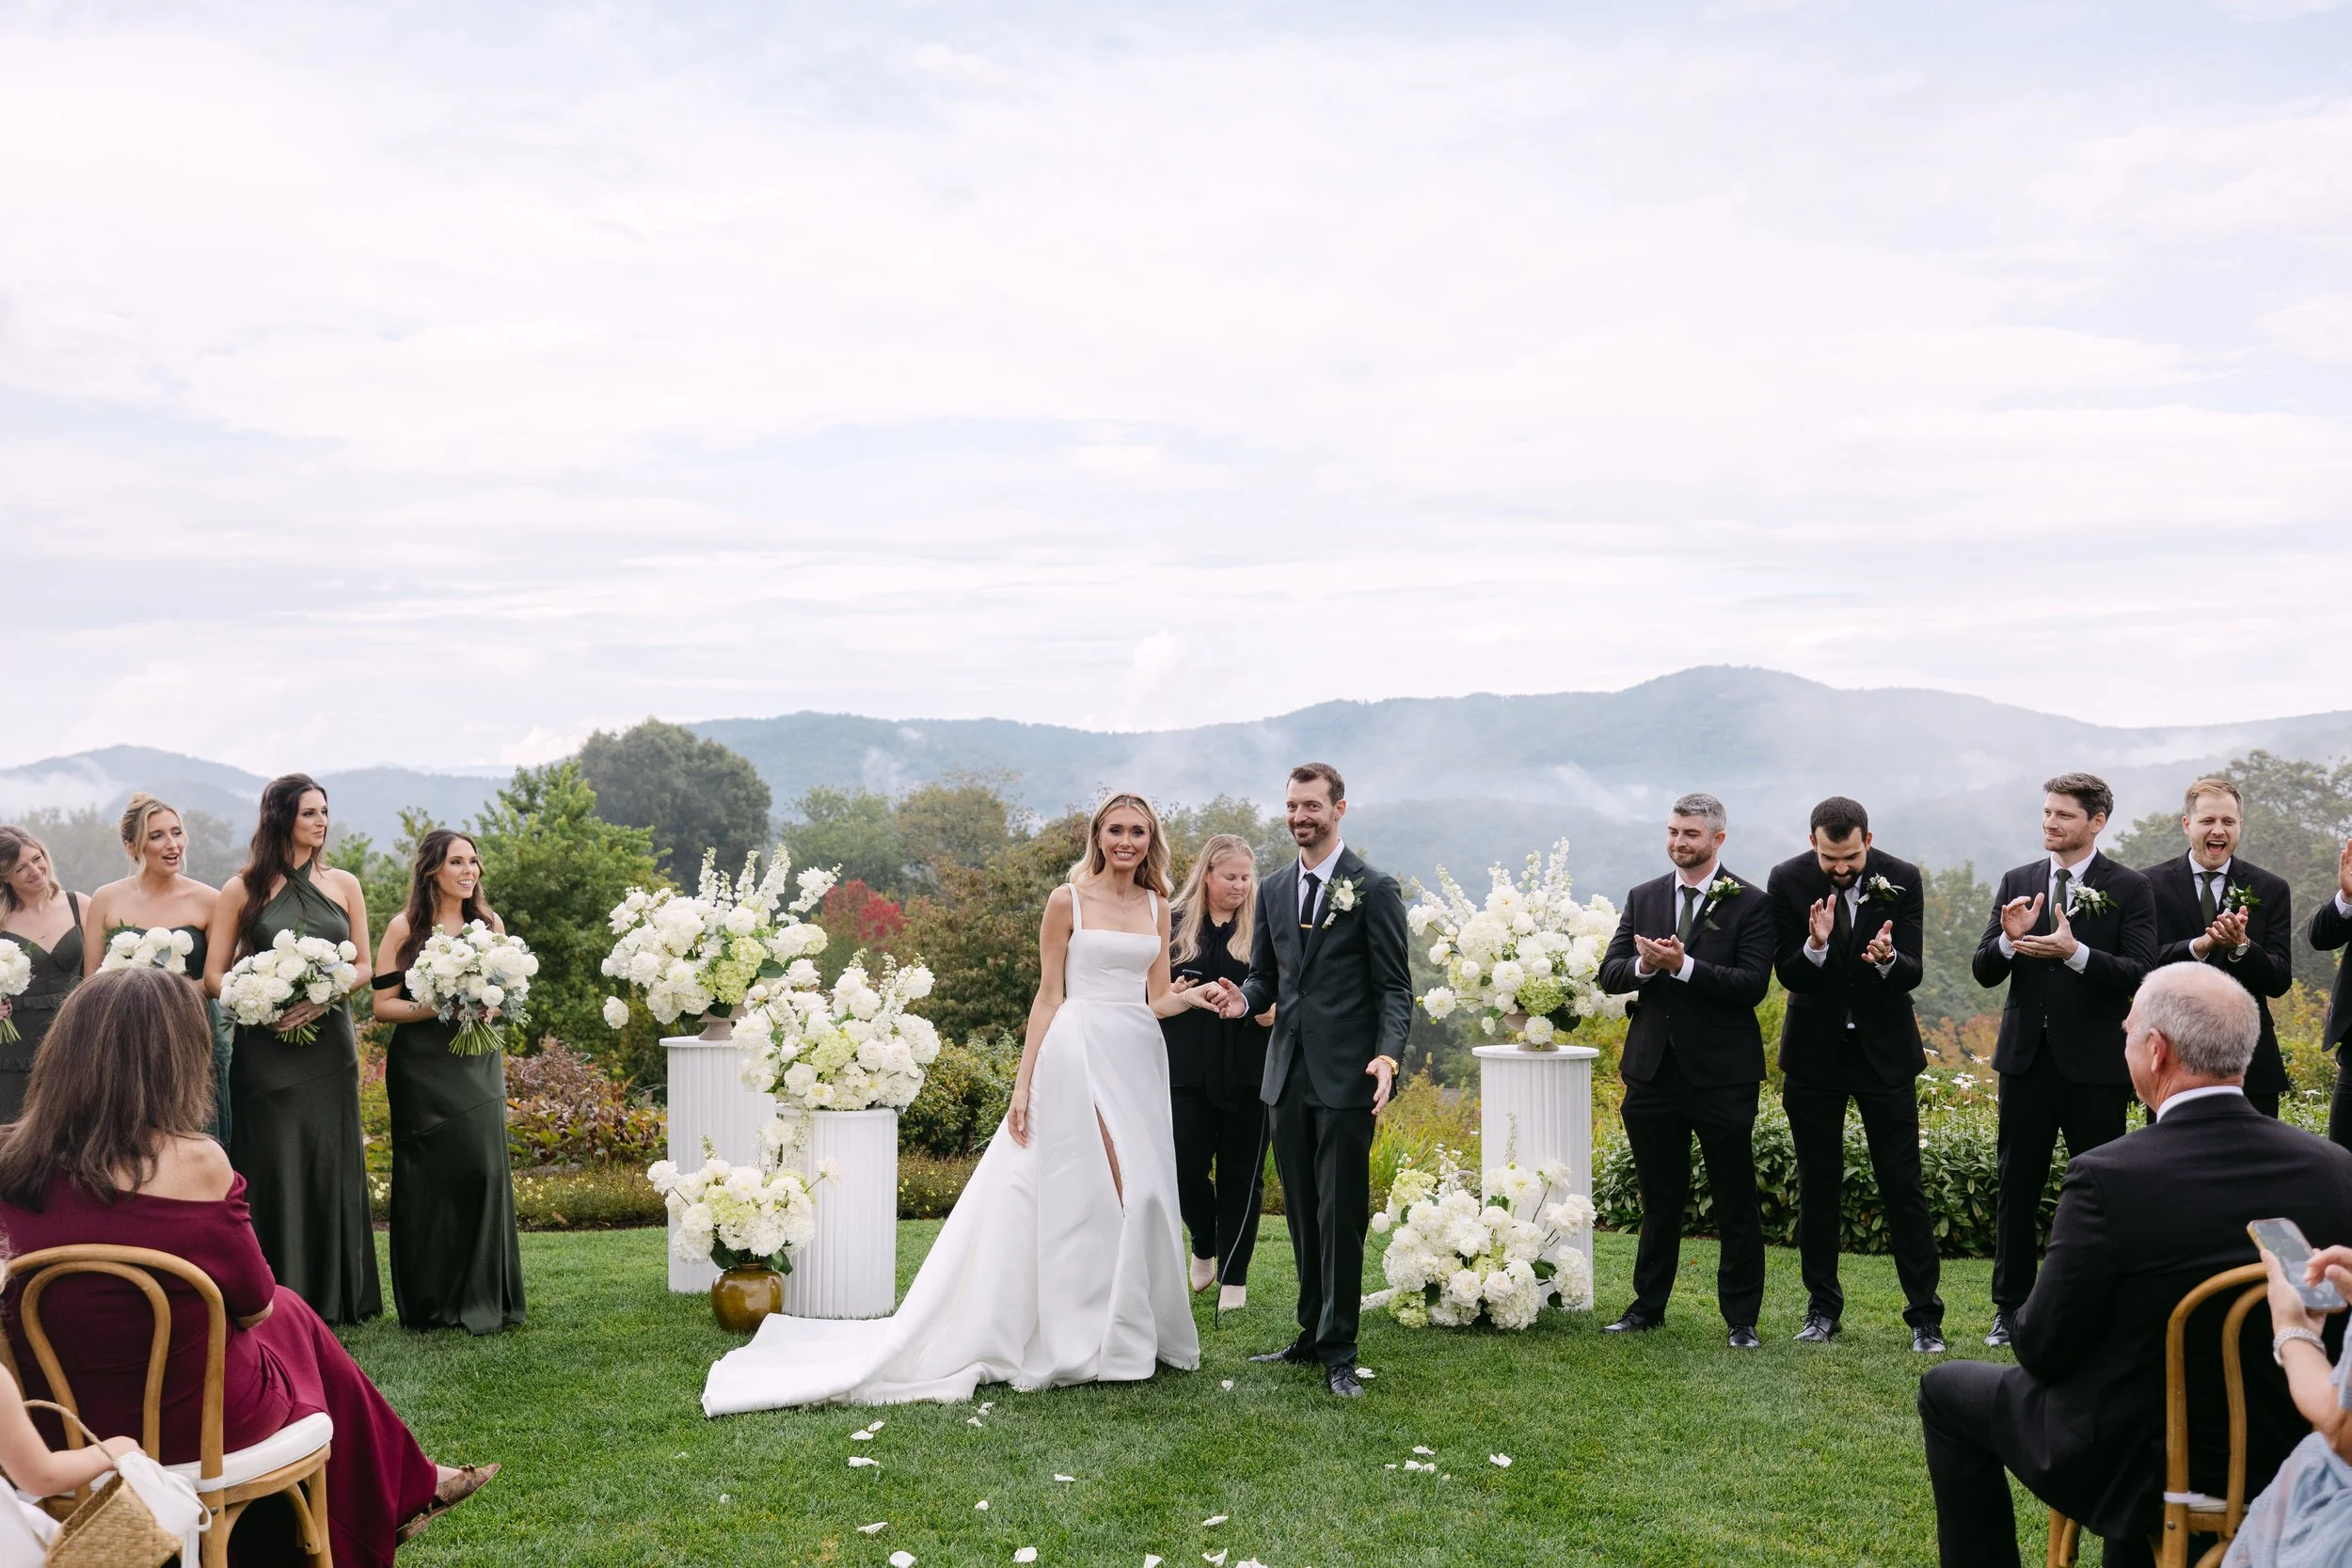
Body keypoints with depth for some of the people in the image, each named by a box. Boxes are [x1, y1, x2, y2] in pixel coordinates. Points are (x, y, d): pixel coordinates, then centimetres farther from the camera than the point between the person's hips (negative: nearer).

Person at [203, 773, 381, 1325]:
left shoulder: (343, 885, 8)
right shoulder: (243, 890, 2)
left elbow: (363, 966, 8)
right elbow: (214, 975, 0)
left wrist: (321, 999, -10)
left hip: (329, 1043, 2)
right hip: (264, 1047, -2)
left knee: (331, 1164, 3)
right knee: (272, 1167, -2)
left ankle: (334, 1295, 13)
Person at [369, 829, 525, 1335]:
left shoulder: (490, 925, 8)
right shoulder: (405, 928, -2)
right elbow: (383, 1004, -3)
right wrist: (436, 1008, -18)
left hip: (478, 1066, 3)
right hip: (422, 1070, -3)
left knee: (483, 1169, -6)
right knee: (427, 1179, -1)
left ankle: (482, 1299, 4)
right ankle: (428, 1302, 11)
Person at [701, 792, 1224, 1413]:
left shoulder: (1158, 906, 13)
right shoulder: (1068, 901, 0)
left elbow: (1157, 999, 13)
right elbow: (1048, 996, -1)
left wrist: (1195, 996, -10)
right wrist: (1024, 1083, -5)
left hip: (1139, 1059, 5)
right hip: (1080, 1054, -5)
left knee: (1140, 1192, 5)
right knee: (1081, 1191, -7)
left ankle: (1134, 1333, 17)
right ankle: (1075, 1340, 2)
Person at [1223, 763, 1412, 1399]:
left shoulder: (1374, 888, -3)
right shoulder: (1273, 889, 14)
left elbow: (1394, 986, -6)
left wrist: (1387, 1054, -21)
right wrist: (1245, 1000, -6)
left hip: (1346, 1076, -6)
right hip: (1288, 1072, 6)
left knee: (1341, 1215, -3)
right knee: (1302, 1215, 12)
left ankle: (1339, 1353, 4)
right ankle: (1312, 1336, 22)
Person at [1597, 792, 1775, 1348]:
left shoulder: (1750, 904, -5)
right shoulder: (1642, 899, 9)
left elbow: (1753, 985, -15)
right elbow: (1609, 974, 4)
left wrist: (1682, 965, -23)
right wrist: (1644, 965, -17)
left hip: (1721, 1074, -4)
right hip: (1653, 1070, 4)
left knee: (1736, 1202, 4)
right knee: (1660, 1198, 15)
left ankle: (1741, 1317, 16)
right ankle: (1647, 1306, 27)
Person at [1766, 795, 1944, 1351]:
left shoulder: (1902, 880, -9)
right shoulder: (1787, 881, -10)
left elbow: (1913, 973, -10)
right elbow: (1787, 976, -11)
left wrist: (1887, 959, -33)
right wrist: (1815, 946, -32)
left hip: (1885, 1051, -1)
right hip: (1814, 1052, 1)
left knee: (1903, 1186, -1)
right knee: (1818, 1186, 9)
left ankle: (1925, 1317, 7)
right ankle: (1822, 1309, 21)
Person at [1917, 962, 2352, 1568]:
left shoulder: (2107, 1177, -25)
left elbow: (2043, 1349, -16)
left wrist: (2028, 1320, 7)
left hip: (2142, 1468, -5)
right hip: (2285, 1462, 5)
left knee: (1946, 1390, 17)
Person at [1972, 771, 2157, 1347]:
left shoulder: (2129, 888, -2)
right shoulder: (2018, 883, 8)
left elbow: (2140, 974, -12)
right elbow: (1983, 972, 5)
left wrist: (2075, 952, -27)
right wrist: (2008, 939, -16)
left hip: (2095, 1063, -3)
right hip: (2027, 1059, 3)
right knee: (2017, 1187, 9)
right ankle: (2010, 1307, 20)